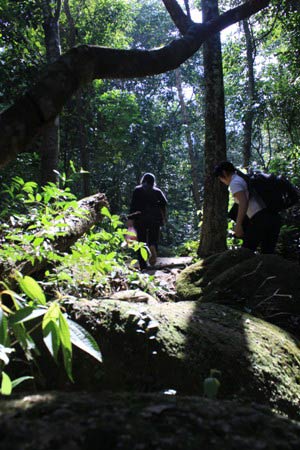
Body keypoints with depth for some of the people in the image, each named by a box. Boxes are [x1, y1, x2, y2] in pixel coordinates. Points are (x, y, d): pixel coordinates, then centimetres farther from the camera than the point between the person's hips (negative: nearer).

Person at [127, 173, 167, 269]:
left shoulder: (137, 190, 9)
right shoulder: (157, 191, 12)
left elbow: (133, 204, -3)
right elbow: (164, 203, -1)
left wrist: (130, 218, -8)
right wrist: (163, 217, 5)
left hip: (140, 218, -1)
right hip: (155, 218, 1)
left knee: (141, 241, 4)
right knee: (153, 239, 7)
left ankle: (143, 266, -3)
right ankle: (152, 248, -30)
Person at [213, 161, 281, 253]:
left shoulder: (234, 183, -2)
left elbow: (243, 202, -19)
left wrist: (238, 225, -23)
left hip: (260, 219, -9)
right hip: (274, 217, 9)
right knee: (268, 253, 13)